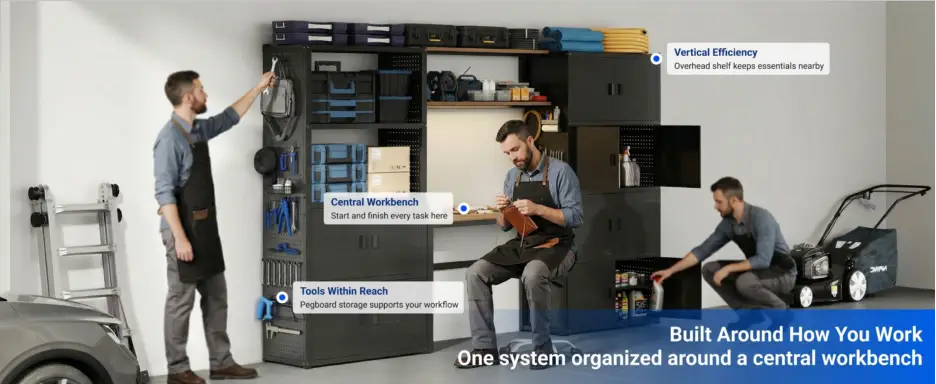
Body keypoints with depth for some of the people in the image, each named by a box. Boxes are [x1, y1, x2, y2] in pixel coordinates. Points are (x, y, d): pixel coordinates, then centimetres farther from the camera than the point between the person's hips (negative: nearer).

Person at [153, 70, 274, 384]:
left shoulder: (199, 129, 7)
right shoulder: (170, 139, -18)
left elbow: (230, 117, 28)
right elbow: (164, 193, -20)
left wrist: (259, 88, 28)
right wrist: (180, 238, -23)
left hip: (206, 227, 9)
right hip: (184, 230, -9)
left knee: (216, 296, 13)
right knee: (181, 300, 1)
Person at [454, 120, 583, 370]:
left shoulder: (560, 171, -9)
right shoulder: (512, 176, 11)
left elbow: (575, 217, -14)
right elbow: (505, 226, 16)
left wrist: (537, 209, -24)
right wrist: (502, 211, -8)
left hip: (555, 246, -6)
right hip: (521, 245, 6)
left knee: (532, 276, -38)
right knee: (475, 274, -14)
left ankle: (542, 349, -22)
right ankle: (484, 348, -12)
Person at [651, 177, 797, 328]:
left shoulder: (762, 218, -27)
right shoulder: (728, 224, -2)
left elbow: (763, 260, -33)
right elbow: (702, 251, 4)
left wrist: (728, 269, -28)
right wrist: (671, 270, 0)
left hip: (783, 274, -8)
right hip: (759, 270, 8)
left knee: (744, 282, -37)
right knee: (709, 270, -2)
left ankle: (780, 310, -9)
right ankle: (752, 311, 2)